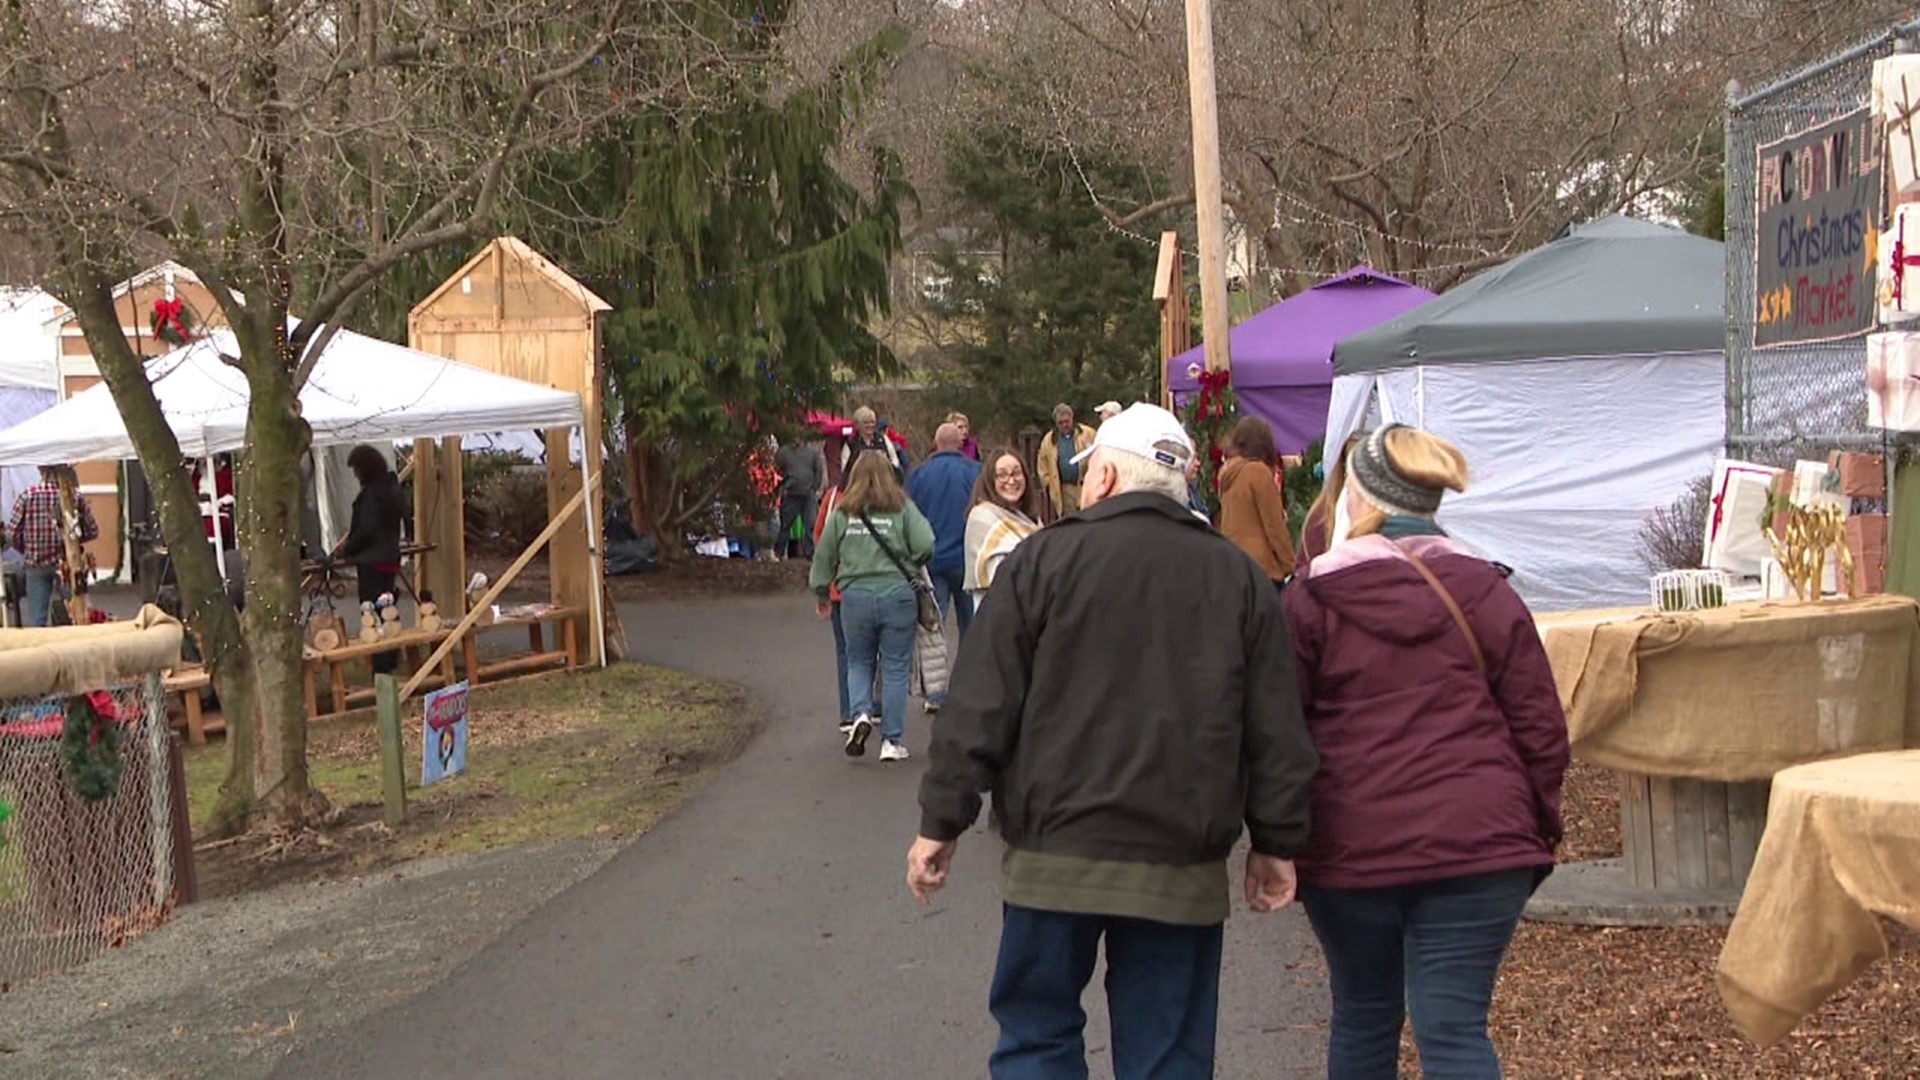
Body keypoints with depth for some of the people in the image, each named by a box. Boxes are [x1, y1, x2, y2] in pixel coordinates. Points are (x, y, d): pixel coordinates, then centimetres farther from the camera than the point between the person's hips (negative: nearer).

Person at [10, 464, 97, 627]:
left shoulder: (27, 496, -9)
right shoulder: (75, 497, -10)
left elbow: (12, 532, -7)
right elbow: (92, 531, -5)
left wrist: (28, 551, 11)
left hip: (36, 564, 1)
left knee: (36, 617, 7)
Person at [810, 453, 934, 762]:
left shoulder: (842, 513, 3)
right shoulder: (903, 509, -2)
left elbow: (823, 556, 7)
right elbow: (926, 545, -12)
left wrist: (822, 594, 20)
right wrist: (908, 566, 9)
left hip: (855, 597, 1)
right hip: (897, 595, -1)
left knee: (858, 663, 18)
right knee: (895, 668, 7)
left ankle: (861, 714, -6)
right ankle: (892, 741, 7)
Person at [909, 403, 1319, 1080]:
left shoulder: (1042, 559, -3)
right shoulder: (1239, 579, 6)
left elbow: (979, 710, -5)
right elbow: (1276, 733, 6)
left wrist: (942, 823, 1)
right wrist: (1276, 843, 14)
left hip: (1057, 854, -2)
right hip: (1184, 870, 2)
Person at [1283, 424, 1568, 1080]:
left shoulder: (1311, 600, -1)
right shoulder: (1484, 593, 5)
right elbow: (1540, 728, 5)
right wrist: (1538, 830, 16)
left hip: (1349, 847, 0)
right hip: (1477, 843, 0)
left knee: (1362, 1020, 17)